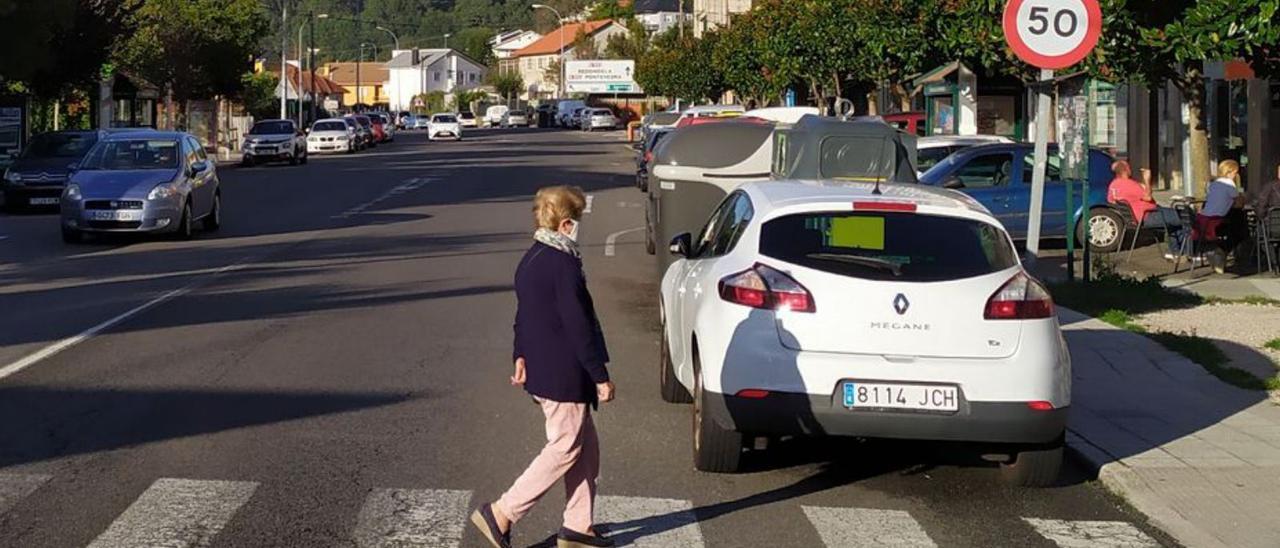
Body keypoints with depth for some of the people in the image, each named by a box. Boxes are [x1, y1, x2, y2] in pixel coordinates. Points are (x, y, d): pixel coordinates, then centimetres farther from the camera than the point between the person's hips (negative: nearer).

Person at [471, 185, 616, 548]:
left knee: (586, 447, 15)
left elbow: (524, 314, 19)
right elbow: (579, 325, -19)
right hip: (564, 376, -10)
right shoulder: (564, 265, -19)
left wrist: (521, 356, 26)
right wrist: (600, 376, -15)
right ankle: (502, 514, -3)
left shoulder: (530, 261, 11)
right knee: (564, 449, -2)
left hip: (540, 370, 10)